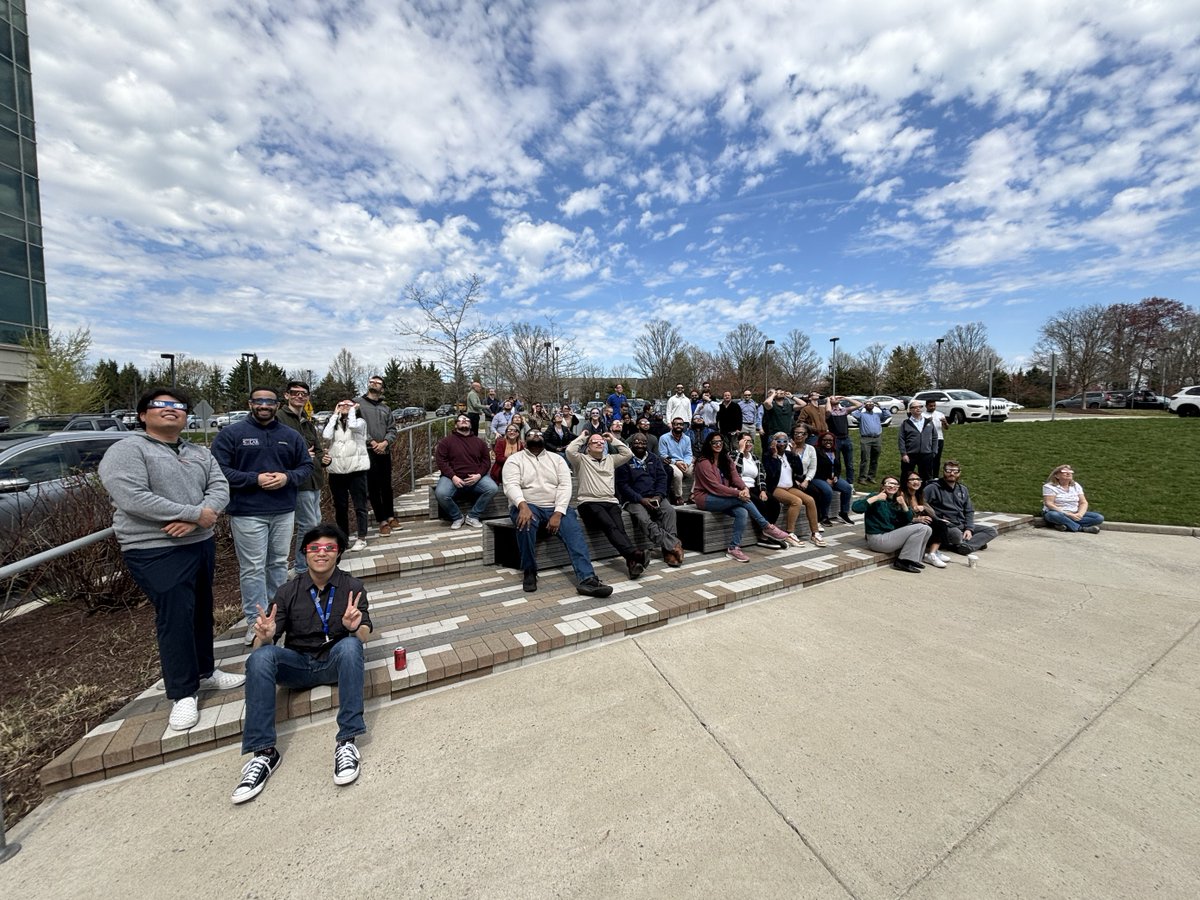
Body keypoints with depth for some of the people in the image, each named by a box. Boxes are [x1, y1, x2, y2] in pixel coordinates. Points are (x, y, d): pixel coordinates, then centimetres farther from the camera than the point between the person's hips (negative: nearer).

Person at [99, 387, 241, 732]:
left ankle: (205, 671, 32)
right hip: (156, 551, -6)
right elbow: (133, 499, -21)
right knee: (174, 617, -4)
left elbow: (220, 487, 1)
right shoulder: (126, 451, -8)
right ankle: (182, 694, 9)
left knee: (201, 612, 15)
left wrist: (195, 519, -17)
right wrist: (196, 513, -20)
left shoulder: (200, 453, 11)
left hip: (202, 544, 6)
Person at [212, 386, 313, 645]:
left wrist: (287, 477, -10)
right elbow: (218, 469, -8)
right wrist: (255, 479, -19)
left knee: (279, 564, 15)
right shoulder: (231, 434, -3)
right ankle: (255, 620, 12)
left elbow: (306, 465, 10)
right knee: (253, 569, 1)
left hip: (284, 511, 4)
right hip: (247, 513, -4)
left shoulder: (291, 436, 8)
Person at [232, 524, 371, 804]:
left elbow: (364, 635, -9)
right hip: (297, 665, 2)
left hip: (335, 663, -2)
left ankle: (347, 742, -31)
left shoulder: (352, 587, -2)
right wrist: (266, 635, -26)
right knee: (260, 656, -27)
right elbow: (260, 646, -1)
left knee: (350, 645, -34)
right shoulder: (289, 591, 2)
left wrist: (355, 626, -34)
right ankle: (263, 752, -23)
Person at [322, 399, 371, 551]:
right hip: (336, 472, 4)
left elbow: (352, 425, -19)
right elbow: (326, 436, -6)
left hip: (356, 470, -4)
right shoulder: (333, 423, 15)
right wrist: (335, 415, 2)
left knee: (359, 506, 0)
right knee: (340, 507, 11)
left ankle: (362, 539, 4)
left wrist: (352, 411, -1)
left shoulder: (359, 422, 5)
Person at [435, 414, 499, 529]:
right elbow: (441, 461, -1)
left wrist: (479, 475, -8)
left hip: (475, 478, 2)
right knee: (440, 493, -32)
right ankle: (457, 517, -4)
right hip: (453, 478, -2)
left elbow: (486, 460, 11)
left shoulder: (479, 441, 16)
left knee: (493, 488, -25)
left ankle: (473, 516, -7)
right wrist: (453, 477, -15)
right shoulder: (446, 441, 8)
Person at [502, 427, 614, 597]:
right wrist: (523, 505, -34)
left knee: (574, 531, -24)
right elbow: (511, 485, -12)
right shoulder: (514, 459, 6)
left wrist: (558, 512, -18)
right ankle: (529, 572, -17)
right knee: (526, 523, -36)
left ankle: (587, 579, -35)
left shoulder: (557, 459, 12)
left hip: (556, 508, 2)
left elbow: (565, 486, -1)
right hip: (527, 506, -2)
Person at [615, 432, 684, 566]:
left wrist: (659, 495, -10)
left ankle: (669, 551, -27)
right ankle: (675, 545, -30)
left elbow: (662, 478, 10)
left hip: (655, 497, 4)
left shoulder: (654, 458, 17)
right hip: (634, 499, -3)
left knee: (669, 510, -27)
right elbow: (622, 485, -5)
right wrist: (641, 499, -15)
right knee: (644, 519, -33)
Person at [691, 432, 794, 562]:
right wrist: (737, 493, -25)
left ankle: (733, 548, -21)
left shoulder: (726, 460, 13)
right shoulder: (703, 462, -11)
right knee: (742, 499, -25)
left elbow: (735, 477, 0)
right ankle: (767, 527, -12)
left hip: (723, 498, 7)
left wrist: (744, 488, -22)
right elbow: (714, 486, -19)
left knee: (742, 512, -24)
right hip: (705, 498, -7)